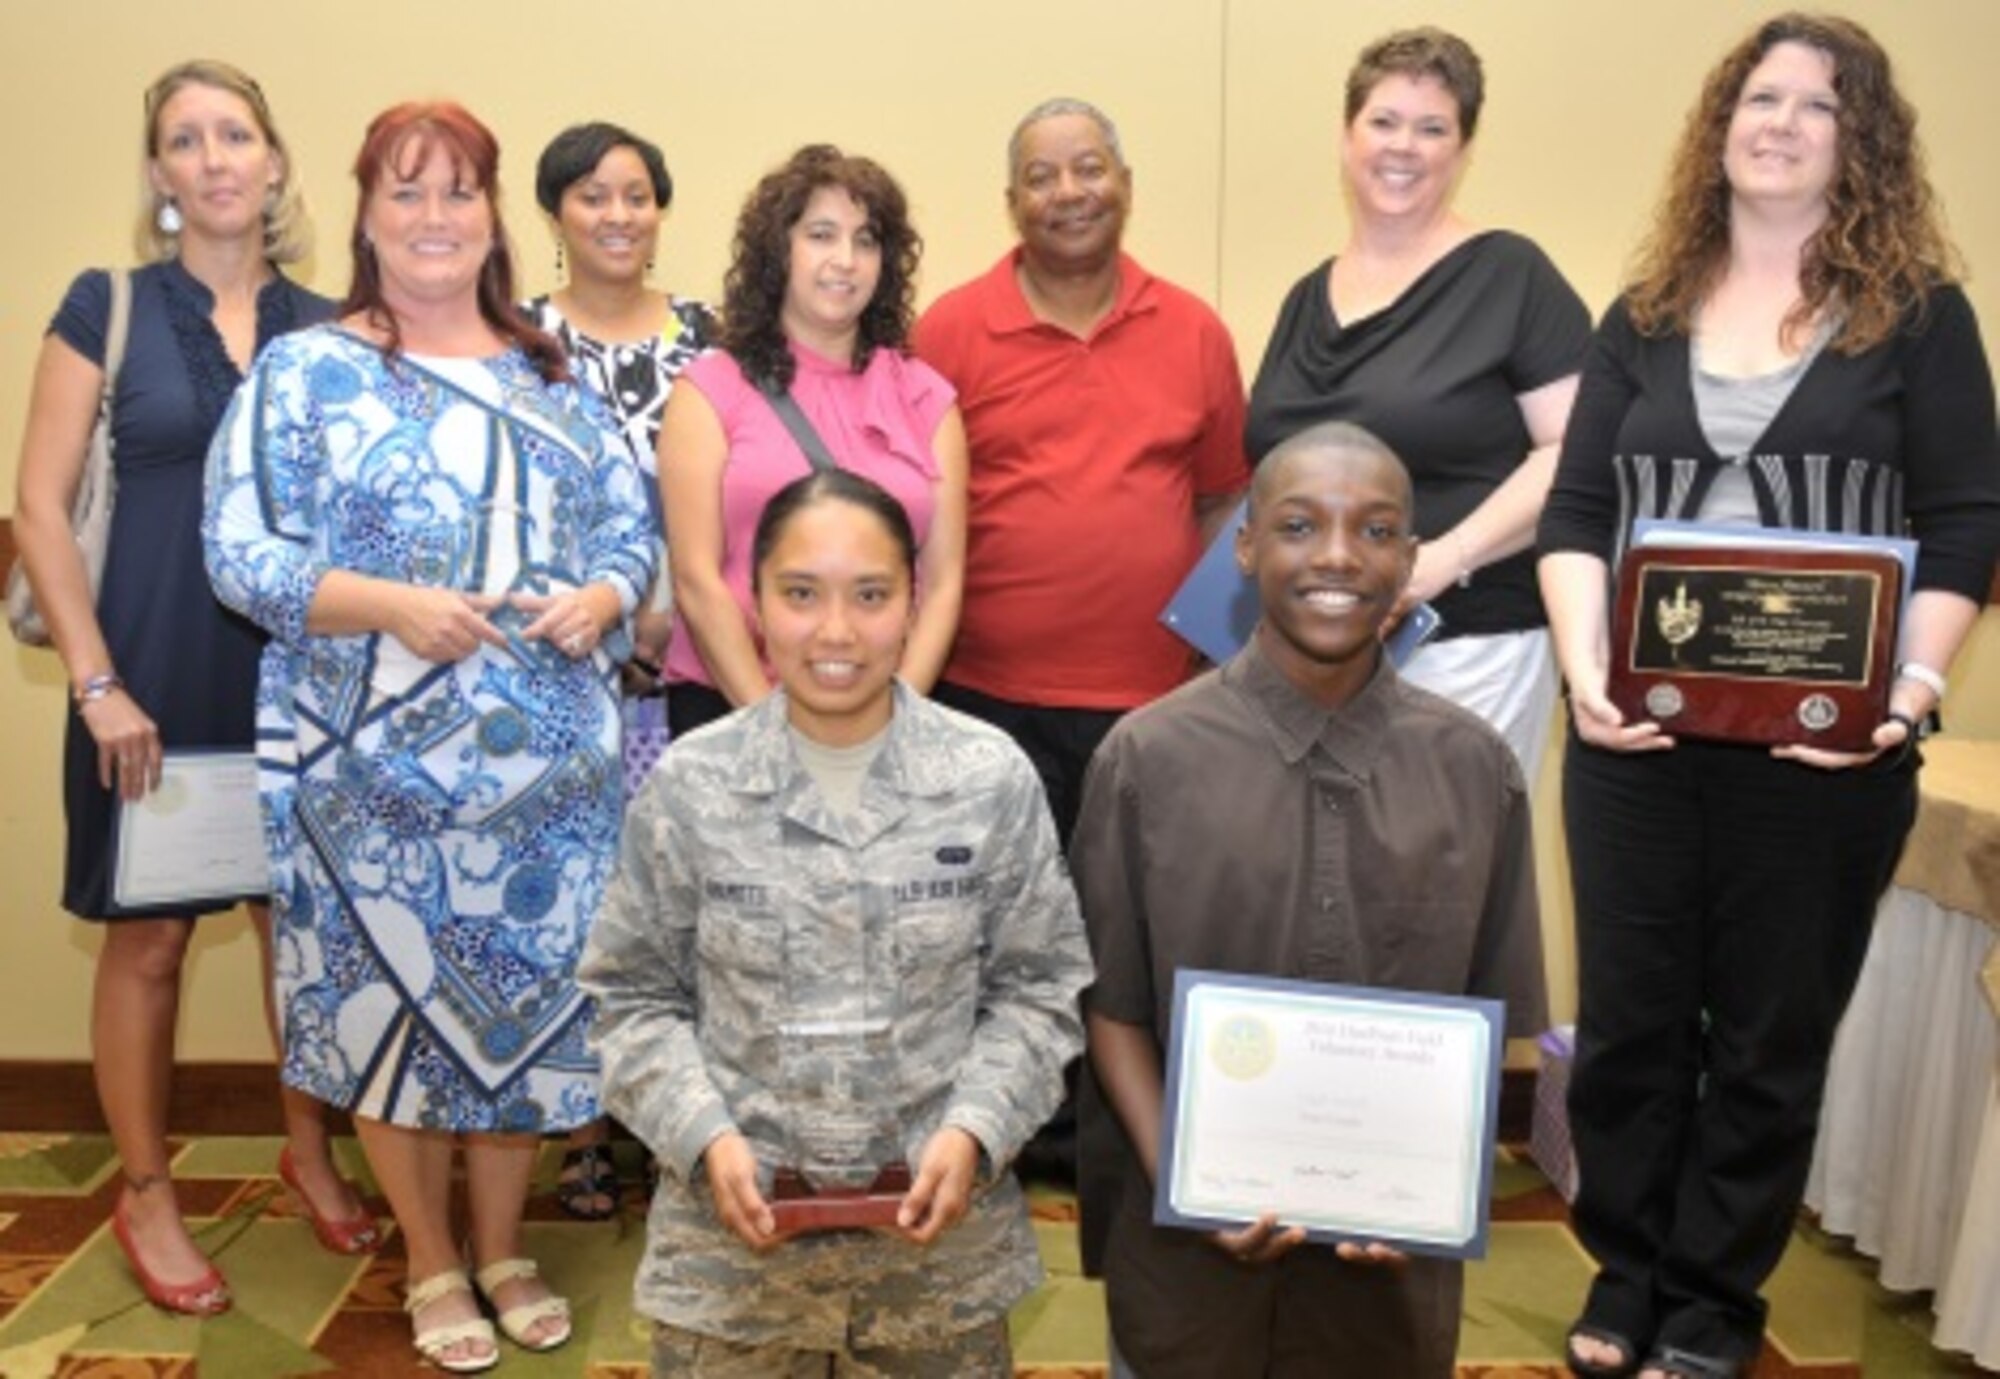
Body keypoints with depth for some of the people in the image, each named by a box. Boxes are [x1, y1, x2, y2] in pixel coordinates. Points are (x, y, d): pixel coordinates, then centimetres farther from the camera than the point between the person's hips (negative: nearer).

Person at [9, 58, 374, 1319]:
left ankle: (312, 1154, 30)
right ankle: (147, 1199, 22)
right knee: (150, 935, 6)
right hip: (156, 671, -2)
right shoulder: (107, 307, -1)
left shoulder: (327, 327, 5)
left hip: (304, 670, 3)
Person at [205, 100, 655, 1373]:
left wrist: (600, 598, -12)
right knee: (397, 1003, 7)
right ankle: (433, 1267, 28)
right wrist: (390, 606, -20)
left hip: (553, 762, 3)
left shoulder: (552, 376, 10)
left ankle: (505, 1249, 31)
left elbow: (633, 529, 10)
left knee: (532, 997, 10)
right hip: (379, 768, -3)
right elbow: (242, 552, -7)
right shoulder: (305, 371, -1)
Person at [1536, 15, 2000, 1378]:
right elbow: (1576, 513, 5)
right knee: (1629, 1017, 11)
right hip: (1637, 737, 2)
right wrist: (1584, 675, -10)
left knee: (1771, 1035, 9)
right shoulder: (1647, 316, 9)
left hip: (1825, 746, -2)